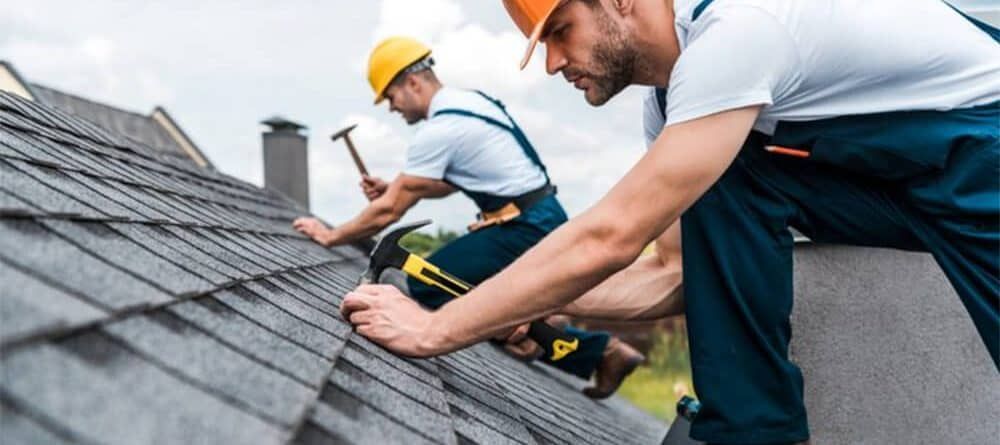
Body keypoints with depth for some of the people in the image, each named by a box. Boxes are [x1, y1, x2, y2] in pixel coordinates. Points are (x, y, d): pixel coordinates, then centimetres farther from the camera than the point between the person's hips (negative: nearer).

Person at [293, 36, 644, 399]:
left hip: (525, 229, -9)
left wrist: (331, 236, 1)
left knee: (426, 284, -9)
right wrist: (393, 187, 13)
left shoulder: (438, 130, -16)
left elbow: (389, 212, -12)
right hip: (542, 221, 10)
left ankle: (521, 322, -8)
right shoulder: (469, 101, 12)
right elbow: (447, 183, 24)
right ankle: (605, 351, 15)